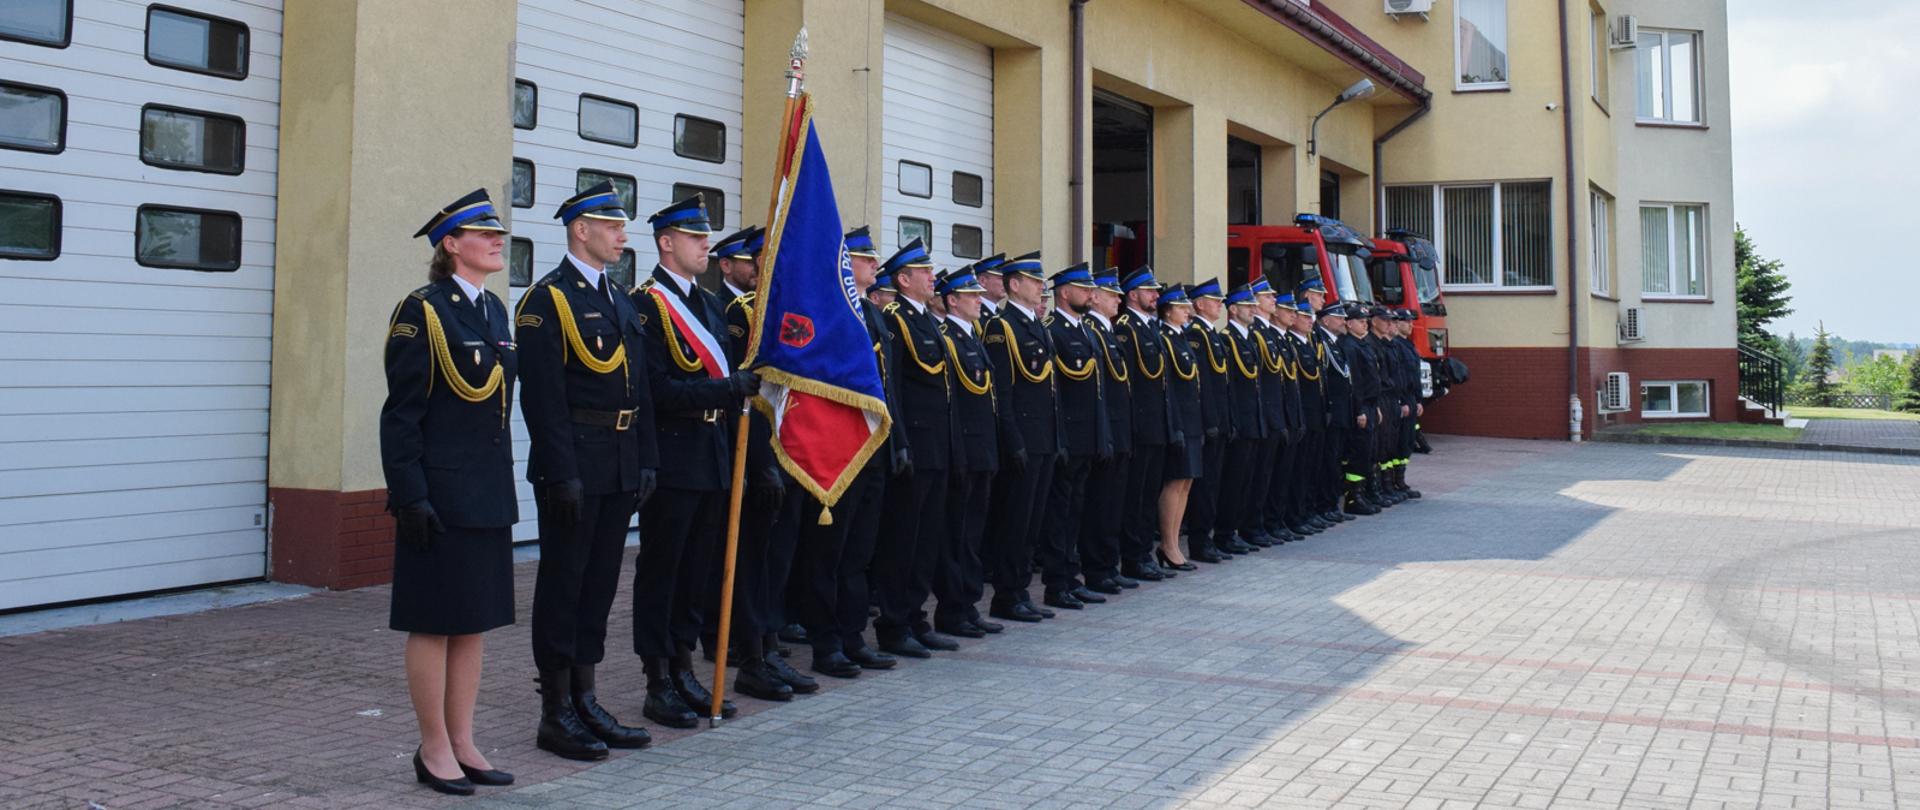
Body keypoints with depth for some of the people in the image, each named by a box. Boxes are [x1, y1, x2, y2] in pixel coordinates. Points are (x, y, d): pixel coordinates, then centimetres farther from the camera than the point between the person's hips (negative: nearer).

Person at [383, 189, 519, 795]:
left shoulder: (493, 310, 13)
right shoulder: (421, 311, -10)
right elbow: (401, 415, -12)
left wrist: (502, 485, 16)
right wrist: (410, 496, -17)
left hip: (488, 493, 8)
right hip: (440, 491, -8)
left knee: (475, 620, 12)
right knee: (434, 622, 2)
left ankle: (463, 743, 22)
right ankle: (435, 750, 13)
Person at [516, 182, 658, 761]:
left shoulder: (621, 301, 16)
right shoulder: (548, 298, -8)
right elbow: (542, 394, -15)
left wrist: (646, 460, 9)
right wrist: (562, 472, -20)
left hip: (621, 467, 8)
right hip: (573, 466, -8)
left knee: (600, 583, 13)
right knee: (563, 583, 1)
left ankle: (586, 701, 22)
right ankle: (557, 713, 10)